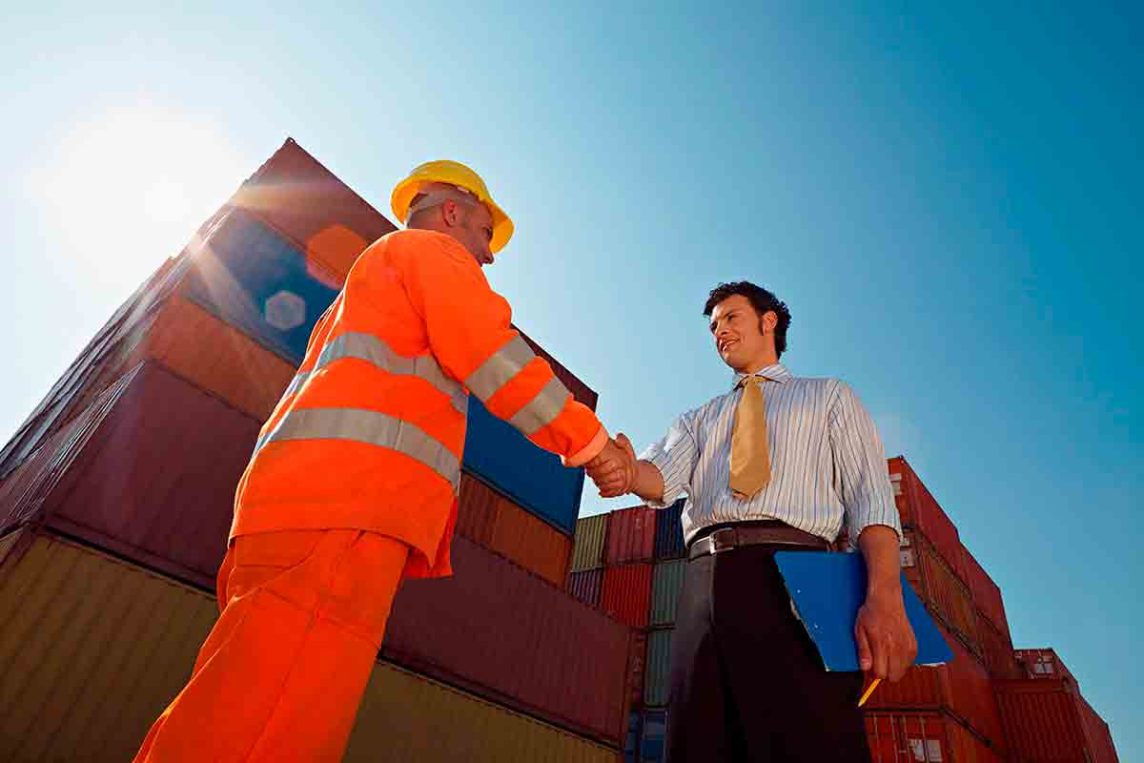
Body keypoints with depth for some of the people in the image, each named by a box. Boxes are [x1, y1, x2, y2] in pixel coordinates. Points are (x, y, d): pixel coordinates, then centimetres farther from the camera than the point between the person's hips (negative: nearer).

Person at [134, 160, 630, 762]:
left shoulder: (375, 270, 39)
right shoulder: (431, 248, 11)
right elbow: (488, 351, -6)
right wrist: (586, 439, 0)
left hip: (301, 499, 10)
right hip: (345, 502, -10)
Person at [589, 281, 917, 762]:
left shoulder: (830, 396, 20)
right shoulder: (699, 419, 28)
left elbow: (870, 495, 6)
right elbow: (664, 477, 7)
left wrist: (885, 597, -13)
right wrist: (626, 472, -19)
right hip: (704, 579, 3)